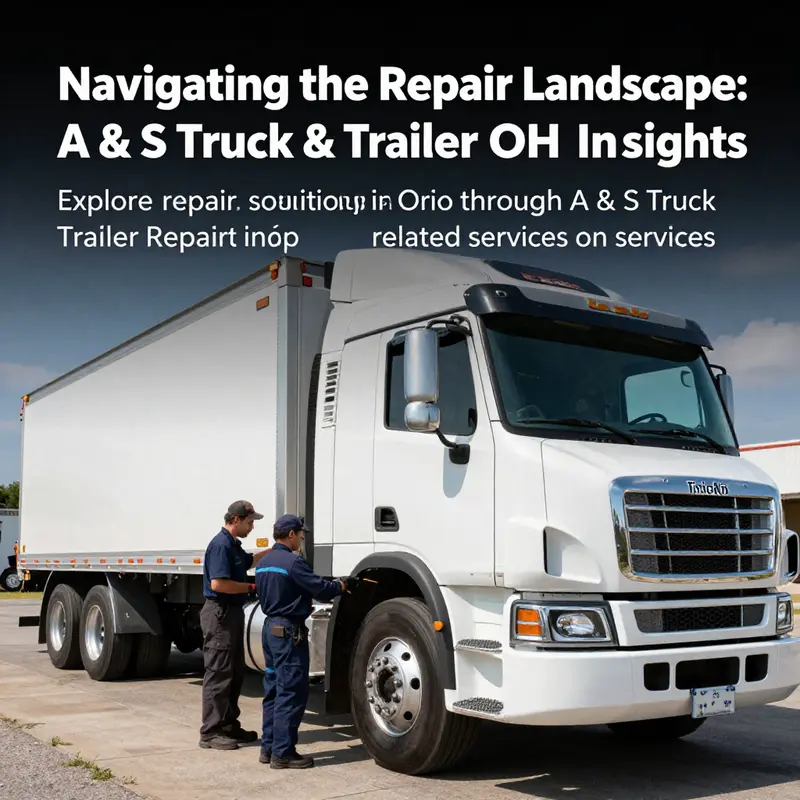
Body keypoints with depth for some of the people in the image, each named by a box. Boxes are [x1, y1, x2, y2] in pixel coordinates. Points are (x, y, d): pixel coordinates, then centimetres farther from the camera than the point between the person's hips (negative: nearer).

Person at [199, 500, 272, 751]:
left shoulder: (234, 545, 14)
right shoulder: (221, 545, -18)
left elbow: (250, 561, 34)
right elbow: (218, 584, -26)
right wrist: (250, 587, -16)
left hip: (233, 613, 11)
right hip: (220, 614, -11)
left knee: (235, 672, 15)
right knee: (218, 673, -6)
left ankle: (229, 725, 23)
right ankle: (210, 732, -1)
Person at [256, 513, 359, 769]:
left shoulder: (264, 563, 12)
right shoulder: (293, 561, -17)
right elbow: (321, 589, -17)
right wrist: (344, 584, 1)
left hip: (270, 628, 10)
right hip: (289, 632, -10)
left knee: (273, 691, 14)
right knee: (291, 693, -5)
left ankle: (268, 747, 19)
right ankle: (282, 753, -2)